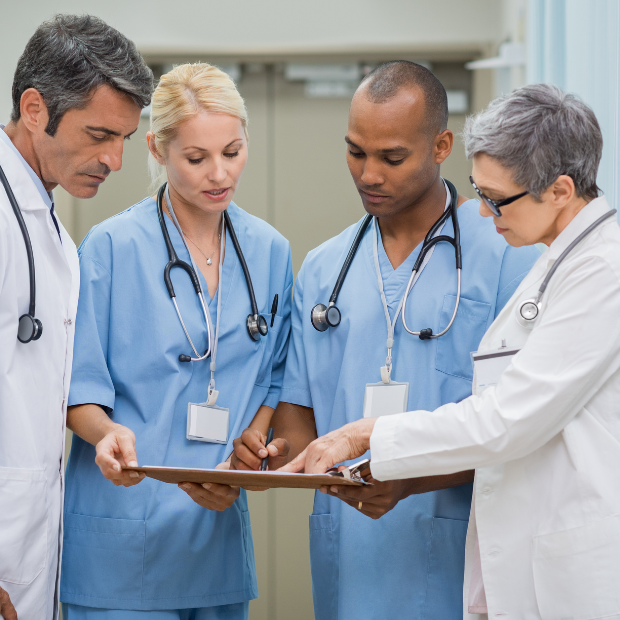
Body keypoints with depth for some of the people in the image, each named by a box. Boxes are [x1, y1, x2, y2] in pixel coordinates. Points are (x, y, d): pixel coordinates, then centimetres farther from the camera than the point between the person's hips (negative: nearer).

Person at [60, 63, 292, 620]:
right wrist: (109, 433, -25)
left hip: (219, 529, 5)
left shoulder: (270, 251, 8)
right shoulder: (112, 246, -7)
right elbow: (77, 388, -5)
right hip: (121, 528, -4)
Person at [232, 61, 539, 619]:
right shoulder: (322, 269, 13)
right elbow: (300, 409, 14)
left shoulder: (506, 256, -5)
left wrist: (411, 480, -23)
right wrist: (281, 452, -9)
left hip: (455, 554, -4)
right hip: (347, 556, 4)